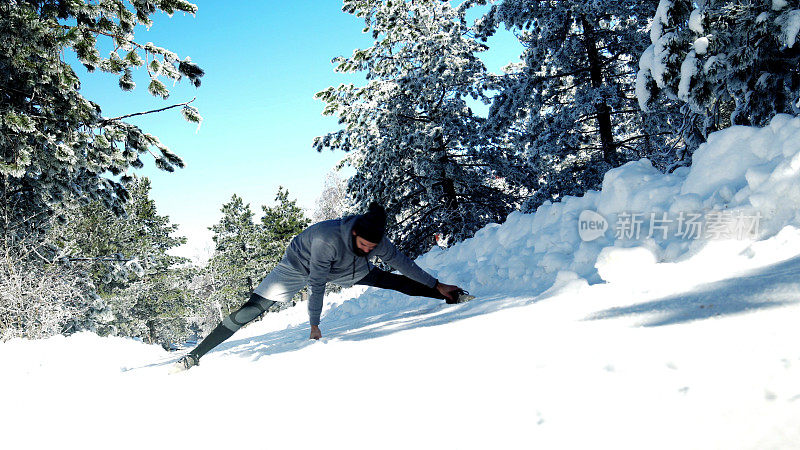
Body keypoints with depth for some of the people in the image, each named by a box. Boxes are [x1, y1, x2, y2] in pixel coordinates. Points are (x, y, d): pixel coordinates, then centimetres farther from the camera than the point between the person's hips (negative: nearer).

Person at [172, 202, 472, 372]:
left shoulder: (376, 241, -24)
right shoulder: (328, 239, -42)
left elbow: (401, 262, -10)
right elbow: (317, 284, -35)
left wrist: (436, 286, -3)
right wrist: (314, 324, -28)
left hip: (342, 269, 5)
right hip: (299, 267, -5)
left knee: (388, 280, -2)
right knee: (253, 309, -13)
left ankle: (448, 295, 13)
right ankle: (195, 355, -8)